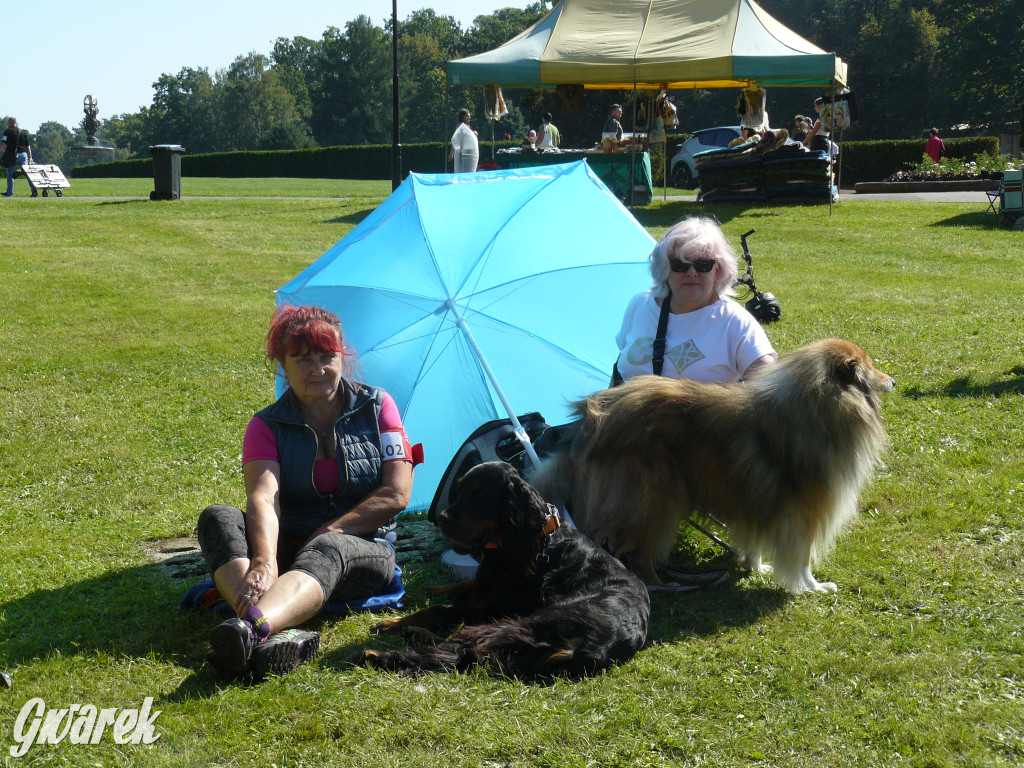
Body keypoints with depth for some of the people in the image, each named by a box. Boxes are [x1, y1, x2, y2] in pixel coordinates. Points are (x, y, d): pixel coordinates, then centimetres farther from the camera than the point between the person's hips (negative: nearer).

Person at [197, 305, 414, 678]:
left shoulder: (376, 407, 5)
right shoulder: (268, 424, 4)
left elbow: (396, 495, -4)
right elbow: (262, 497, -17)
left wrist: (327, 533, -12)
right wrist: (265, 562, -37)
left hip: (362, 551, -2)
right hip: (289, 549, 2)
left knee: (326, 551, -38)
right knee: (218, 518, -26)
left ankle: (251, 626, -70)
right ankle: (276, 637, -54)